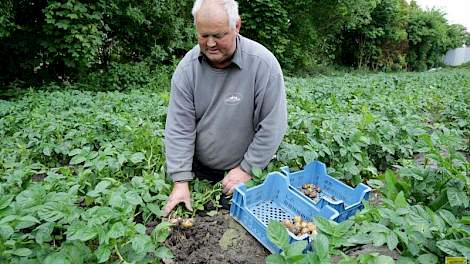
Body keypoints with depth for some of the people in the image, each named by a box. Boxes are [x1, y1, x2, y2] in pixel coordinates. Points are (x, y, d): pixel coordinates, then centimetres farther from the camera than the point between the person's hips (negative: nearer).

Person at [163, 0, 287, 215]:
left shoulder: (263, 63, -20)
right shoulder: (187, 67, -12)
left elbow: (272, 126, -17)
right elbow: (179, 127, -12)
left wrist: (247, 169, -14)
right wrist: (181, 181, -15)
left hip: (245, 174, -2)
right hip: (198, 170, 3)